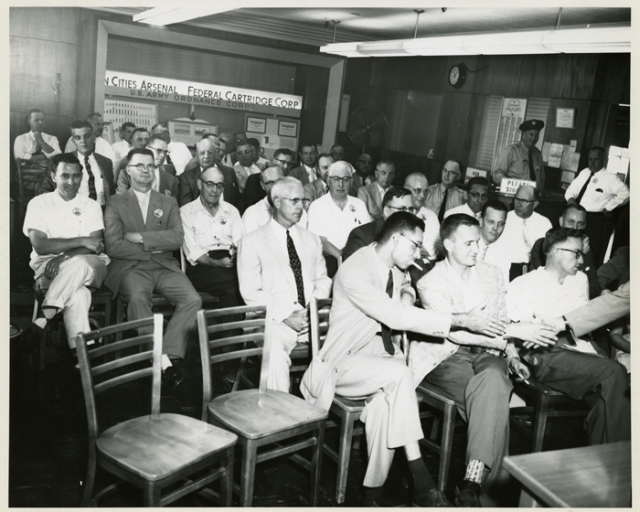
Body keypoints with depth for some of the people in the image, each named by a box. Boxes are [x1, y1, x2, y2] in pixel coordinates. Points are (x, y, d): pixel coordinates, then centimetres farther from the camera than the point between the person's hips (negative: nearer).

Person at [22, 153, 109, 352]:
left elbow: (96, 247, -3)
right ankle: (81, 352, -34)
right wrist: (81, 241, -14)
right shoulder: (38, 204, 7)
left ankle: (43, 318, -31)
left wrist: (64, 257, -20)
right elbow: (40, 246, -7)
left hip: (89, 268, 1)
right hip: (49, 266, -1)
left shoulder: (91, 206, 12)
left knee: (79, 264, -38)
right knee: (78, 294, -36)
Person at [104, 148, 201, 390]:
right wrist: (152, 248, -3)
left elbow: (178, 238, 1)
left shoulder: (168, 202, 19)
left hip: (164, 266, 3)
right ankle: (162, 362, -33)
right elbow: (113, 246, -2)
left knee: (193, 299, -25)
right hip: (130, 267, -2)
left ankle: (172, 354, -25)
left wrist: (140, 237, -6)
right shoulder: (115, 203, 12)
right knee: (138, 297, -36)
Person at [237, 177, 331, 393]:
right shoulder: (251, 242, 6)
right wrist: (285, 315, -14)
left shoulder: (312, 240, 22)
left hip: (312, 319, 4)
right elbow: (250, 292, -2)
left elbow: (322, 280, 17)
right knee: (275, 352, -35)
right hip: (276, 320, -4)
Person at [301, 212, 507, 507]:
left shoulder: (395, 269, 7)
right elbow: (397, 317, -28)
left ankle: (374, 493, -19)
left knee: (385, 402, -28)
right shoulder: (353, 271, -19)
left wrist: (406, 294, 5)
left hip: (383, 355, 6)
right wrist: (461, 320, -27)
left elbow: (405, 288, 33)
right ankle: (421, 484, -25)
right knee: (398, 374, -33)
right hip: (348, 361, -6)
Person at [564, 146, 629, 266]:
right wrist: (570, 198, -6)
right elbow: (573, 189, 16)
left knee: (593, 256, -6)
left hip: (598, 220, -7)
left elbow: (625, 193, -24)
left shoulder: (610, 178, -12)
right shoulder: (584, 173, 10)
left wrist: (609, 207, -19)